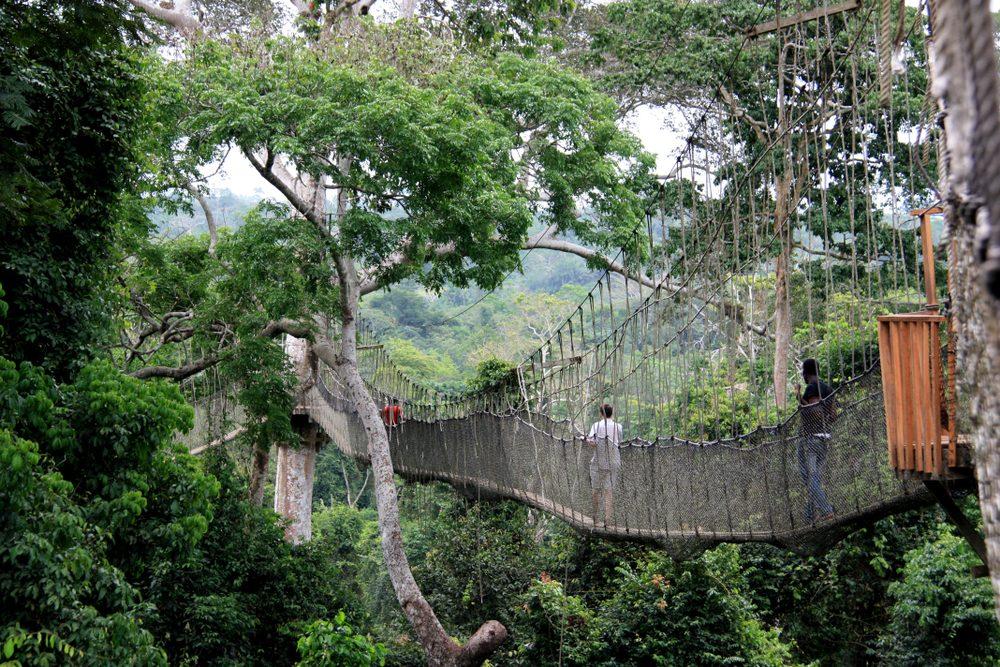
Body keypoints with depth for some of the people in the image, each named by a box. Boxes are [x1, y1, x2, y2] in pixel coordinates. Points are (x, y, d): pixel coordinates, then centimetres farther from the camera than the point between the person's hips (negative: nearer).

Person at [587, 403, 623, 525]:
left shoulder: (596, 425, -6)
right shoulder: (618, 427, 1)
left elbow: (592, 443, -16)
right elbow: (619, 442, 10)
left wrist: (588, 439, 4)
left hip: (598, 462, -1)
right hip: (613, 463, 1)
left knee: (596, 490, 11)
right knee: (609, 490, 3)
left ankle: (595, 518, 21)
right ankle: (607, 519, -1)